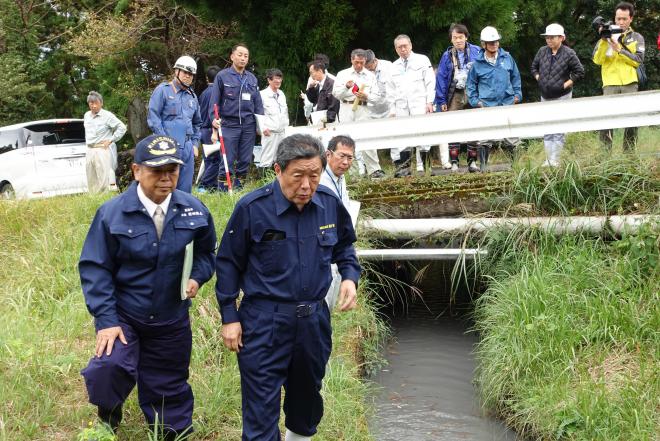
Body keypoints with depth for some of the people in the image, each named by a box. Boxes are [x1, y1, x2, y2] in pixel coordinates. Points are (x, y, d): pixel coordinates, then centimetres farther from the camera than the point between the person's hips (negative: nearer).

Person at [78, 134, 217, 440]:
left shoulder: (194, 211, -6)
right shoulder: (112, 213, -14)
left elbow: (206, 253, 10)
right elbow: (94, 268, -11)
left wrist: (197, 277, -11)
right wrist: (105, 320, -18)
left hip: (172, 322, 3)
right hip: (122, 317, -2)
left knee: (169, 389, 14)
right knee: (107, 370, -24)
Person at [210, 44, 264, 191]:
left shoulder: (252, 78, 13)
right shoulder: (222, 76, 0)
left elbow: (258, 102, 15)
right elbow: (214, 100, -2)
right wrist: (214, 118, -16)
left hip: (249, 125, 4)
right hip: (229, 124, -4)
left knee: (245, 161, 7)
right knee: (228, 161, -4)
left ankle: (239, 189, 18)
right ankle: (223, 191, 4)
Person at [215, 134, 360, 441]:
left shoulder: (331, 204, -4)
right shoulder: (252, 208, -16)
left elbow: (344, 246, 15)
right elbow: (228, 263, -5)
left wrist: (350, 276, -4)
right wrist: (229, 318, -5)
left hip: (314, 319, 5)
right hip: (264, 322, -4)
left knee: (308, 393, 24)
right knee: (261, 407, 0)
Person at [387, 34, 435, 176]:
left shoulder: (422, 60, 9)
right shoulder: (394, 67, 18)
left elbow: (430, 82, 3)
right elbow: (391, 90, 17)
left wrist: (429, 102, -7)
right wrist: (392, 110, 9)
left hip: (420, 105, -3)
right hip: (401, 108, 3)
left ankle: (426, 167, -6)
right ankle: (404, 168, -1)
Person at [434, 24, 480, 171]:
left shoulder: (476, 52, 1)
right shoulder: (447, 56, 4)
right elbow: (441, 78, 5)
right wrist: (441, 100, 0)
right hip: (455, 96, 0)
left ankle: (472, 161, 12)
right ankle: (454, 162, 0)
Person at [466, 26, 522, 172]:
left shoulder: (507, 57, 6)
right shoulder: (477, 63, 1)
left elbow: (515, 77, 16)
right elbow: (471, 84, 10)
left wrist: (517, 94, 9)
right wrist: (475, 101, 0)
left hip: (507, 103, 2)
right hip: (486, 106, -1)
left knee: (513, 135, 2)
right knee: (484, 138, 0)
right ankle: (483, 165, 11)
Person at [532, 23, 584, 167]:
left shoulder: (569, 53, -11)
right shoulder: (542, 51, 2)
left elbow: (579, 72, -7)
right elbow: (534, 67, 16)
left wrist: (566, 84, -11)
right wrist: (539, 79, 3)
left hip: (562, 97, -5)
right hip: (545, 96, 5)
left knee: (559, 130, -5)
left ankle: (554, 161, -3)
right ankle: (548, 160, 15)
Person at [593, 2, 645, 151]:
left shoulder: (637, 38, 12)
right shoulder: (607, 35, 12)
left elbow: (638, 60, -2)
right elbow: (597, 60, 1)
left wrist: (619, 49, -10)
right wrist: (603, 41, -11)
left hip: (630, 84, 1)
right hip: (610, 84, -1)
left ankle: (629, 153, 9)